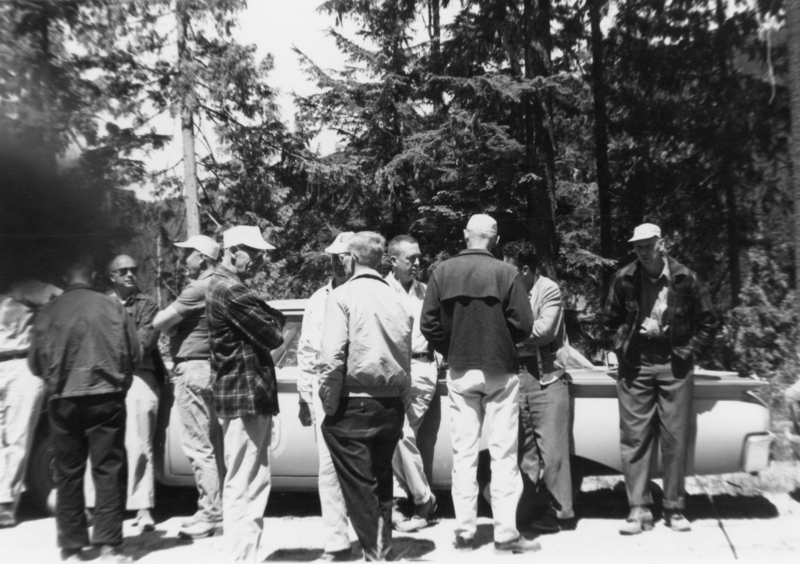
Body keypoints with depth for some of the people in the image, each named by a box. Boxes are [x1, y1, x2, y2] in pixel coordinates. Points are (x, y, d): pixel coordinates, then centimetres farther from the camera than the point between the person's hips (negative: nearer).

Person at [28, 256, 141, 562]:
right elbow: (135, 353, -2)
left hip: (63, 400, 2)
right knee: (109, 469, 4)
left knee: (68, 472, 12)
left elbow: (35, 362, 5)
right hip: (106, 397, -2)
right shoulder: (112, 306, -3)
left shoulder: (47, 312, 1)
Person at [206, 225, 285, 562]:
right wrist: (273, 323, 3)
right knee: (244, 487, -6)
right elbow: (273, 335, -15)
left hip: (245, 393, 11)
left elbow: (271, 322, 16)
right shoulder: (230, 289, -16)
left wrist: (270, 320, -3)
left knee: (246, 484, 18)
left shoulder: (224, 286, 18)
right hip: (246, 395, -11)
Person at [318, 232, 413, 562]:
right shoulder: (396, 299, 10)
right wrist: (402, 409, 17)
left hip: (354, 404, -6)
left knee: (359, 485, 3)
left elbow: (333, 357, -17)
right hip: (391, 407, 6)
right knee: (381, 482, 18)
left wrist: (329, 405, -7)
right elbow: (406, 360, 11)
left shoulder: (344, 295, -7)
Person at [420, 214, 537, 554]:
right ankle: (506, 533, 7)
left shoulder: (442, 272, -2)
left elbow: (428, 324, -5)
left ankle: (465, 532, 14)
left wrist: (451, 352, 8)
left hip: (460, 373, 3)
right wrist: (503, 343, 8)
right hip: (499, 372, -2)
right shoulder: (506, 273, -9)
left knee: (463, 453, 10)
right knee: (503, 453, 5)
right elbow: (523, 325, -12)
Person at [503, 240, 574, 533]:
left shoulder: (549, 290, -4)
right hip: (517, 374, 5)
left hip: (547, 375, -5)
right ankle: (527, 508, 17)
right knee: (524, 446, 8)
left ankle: (560, 511, 9)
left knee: (551, 447, -1)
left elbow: (544, 331, -14)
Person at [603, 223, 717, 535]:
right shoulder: (624, 279, 0)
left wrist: (688, 353, 1)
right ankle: (639, 509, 7)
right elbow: (610, 320, 12)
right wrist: (622, 349, 4)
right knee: (634, 438, 0)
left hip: (674, 366, -1)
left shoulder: (685, 279, -3)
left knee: (675, 439, 2)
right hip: (635, 367, 1)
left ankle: (674, 509, 15)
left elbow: (707, 322, 7)